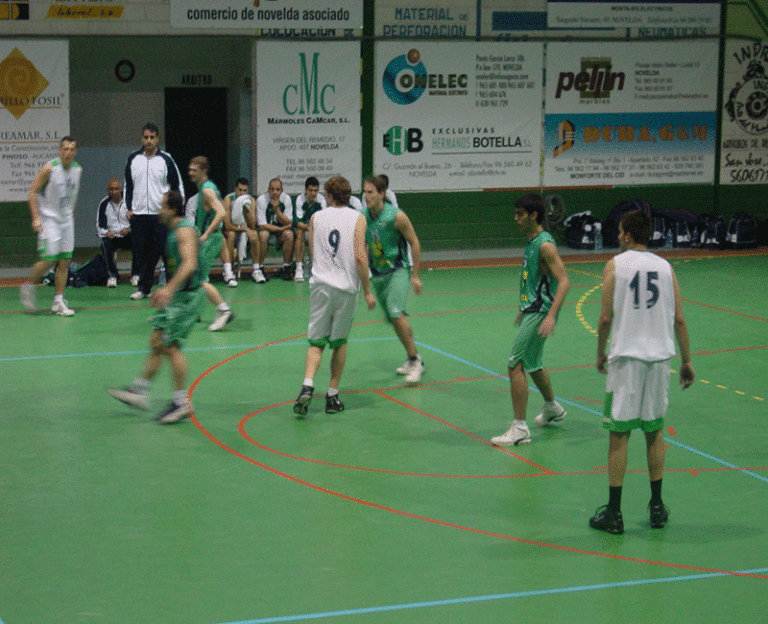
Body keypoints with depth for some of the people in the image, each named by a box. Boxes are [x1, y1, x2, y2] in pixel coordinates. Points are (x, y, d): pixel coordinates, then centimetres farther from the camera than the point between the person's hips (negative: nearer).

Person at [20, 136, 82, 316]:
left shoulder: (78, 170, 3)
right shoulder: (49, 168, -14)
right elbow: (32, 192, -11)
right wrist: (36, 218, -17)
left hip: (66, 220, 6)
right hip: (48, 219, -6)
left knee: (65, 261, 2)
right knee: (49, 259, -12)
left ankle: (58, 301, 7)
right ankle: (28, 287, 12)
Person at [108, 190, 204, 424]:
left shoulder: (184, 230, -16)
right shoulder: (173, 230, 16)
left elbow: (190, 263, -29)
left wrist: (169, 288, -39)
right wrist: (163, 291, 32)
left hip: (187, 295, -10)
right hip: (175, 295, 10)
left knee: (171, 346, -9)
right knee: (156, 342, 11)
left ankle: (182, 402, -3)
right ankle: (139, 392, 18)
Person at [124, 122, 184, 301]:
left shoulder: (166, 159, 1)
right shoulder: (133, 159, 9)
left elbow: (177, 186, 6)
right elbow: (128, 185, 17)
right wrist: (129, 207, 8)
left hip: (161, 214, -2)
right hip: (138, 214, 2)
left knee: (167, 251, -4)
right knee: (143, 253, 4)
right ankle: (144, 287, 11)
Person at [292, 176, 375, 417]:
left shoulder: (316, 218, 5)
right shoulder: (357, 219, -1)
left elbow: (311, 253, 14)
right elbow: (360, 257, -9)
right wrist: (367, 291, -3)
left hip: (320, 285, 1)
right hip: (346, 287, -1)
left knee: (316, 342, 5)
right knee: (340, 342, 15)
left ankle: (308, 386, -18)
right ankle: (333, 395, 17)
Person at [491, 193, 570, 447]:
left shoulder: (545, 245, -18)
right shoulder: (532, 242, 11)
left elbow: (564, 281, -24)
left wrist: (551, 316, -33)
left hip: (540, 313, -10)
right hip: (531, 310, 10)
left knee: (515, 365, -12)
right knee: (532, 364, 25)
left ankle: (520, 428, -9)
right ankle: (552, 408, 47)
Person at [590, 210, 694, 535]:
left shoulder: (616, 265, -4)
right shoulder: (665, 267, 6)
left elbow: (606, 318, -7)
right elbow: (679, 320, 4)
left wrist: (600, 354, 7)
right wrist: (686, 361, 12)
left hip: (626, 358, -4)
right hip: (659, 358, 4)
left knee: (618, 434, 1)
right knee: (654, 432, 15)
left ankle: (614, 513, 3)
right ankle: (657, 507, 20)